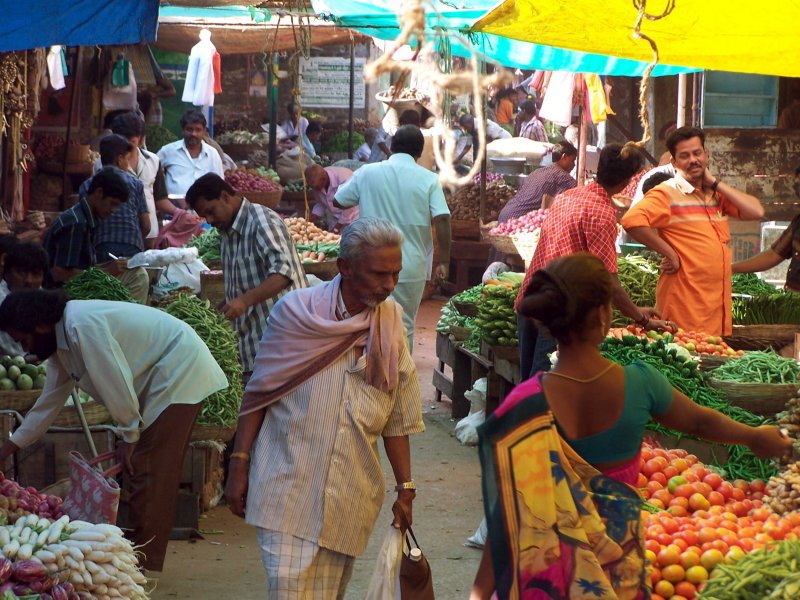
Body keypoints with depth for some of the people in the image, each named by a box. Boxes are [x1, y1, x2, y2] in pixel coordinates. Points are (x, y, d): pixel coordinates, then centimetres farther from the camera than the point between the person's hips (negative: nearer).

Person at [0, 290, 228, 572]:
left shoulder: (82, 326, -23)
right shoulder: (60, 344, 9)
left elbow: (116, 384, -22)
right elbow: (50, 401, 18)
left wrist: (129, 437, -10)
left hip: (180, 373, -10)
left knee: (147, 473, -10)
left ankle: (142, 564, -8)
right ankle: (143, 557, 17)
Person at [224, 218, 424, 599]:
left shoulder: (391, 321, 4)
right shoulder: (296, 311, -5)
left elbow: (396, 418, 9)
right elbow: (257, 394, 2)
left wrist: (405, 489, 9)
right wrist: (238, 467, -1)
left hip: (350, 501, 3)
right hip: (288, 488, -3)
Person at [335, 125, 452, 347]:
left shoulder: (367, 173, 0)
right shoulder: (429, 179, -4)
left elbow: (338, 201, 10)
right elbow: (442, 220, -13)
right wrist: (444, 262, -8)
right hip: (412, 268, -1)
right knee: (404, 327, 9)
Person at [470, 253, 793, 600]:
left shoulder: (527, 403, -21)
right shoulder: (639, 383, -15)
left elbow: (511, 507, -20)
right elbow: (698, 420, 5)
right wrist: (755, 437, 25)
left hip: (547, 559, -1)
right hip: (617, 545, 2)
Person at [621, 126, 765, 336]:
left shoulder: (717, 194, 16)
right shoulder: (667, 193, -6)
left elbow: (756, 212, 3)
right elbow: (632, 220, -21)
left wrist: (715, 182, 1)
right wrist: (669, 254, -15)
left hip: (719, 301, 6)